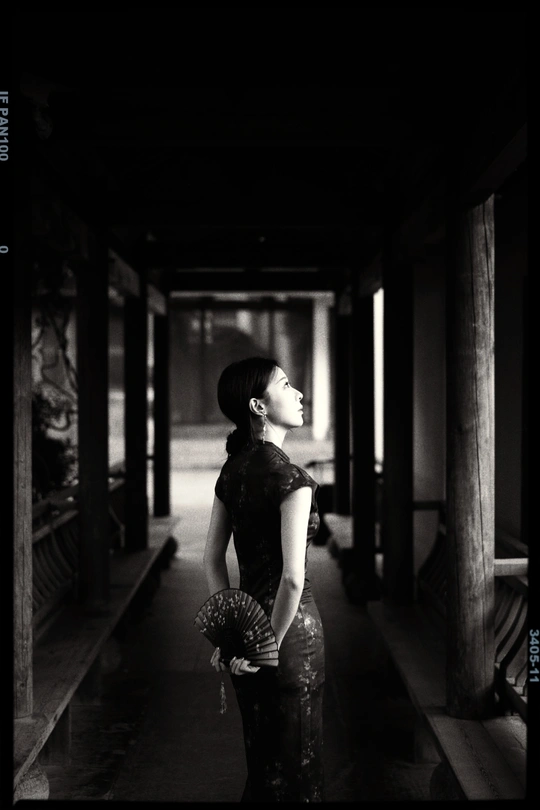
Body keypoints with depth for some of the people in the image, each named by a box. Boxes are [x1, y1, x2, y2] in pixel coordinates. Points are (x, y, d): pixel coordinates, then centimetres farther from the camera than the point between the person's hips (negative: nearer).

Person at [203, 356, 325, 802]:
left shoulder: (233, 469, 5)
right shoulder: (291, 477, -18)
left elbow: (213, 558, 10)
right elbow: (293, 577, -23)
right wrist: (270, 645, -12)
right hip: (291, 628, -7)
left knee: (261, 764, 21)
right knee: (294, 769, 8)